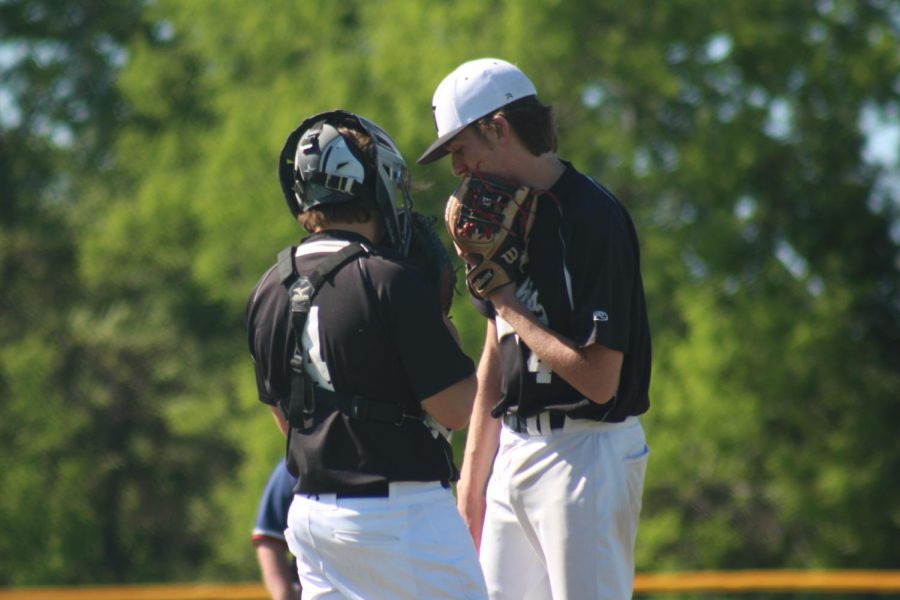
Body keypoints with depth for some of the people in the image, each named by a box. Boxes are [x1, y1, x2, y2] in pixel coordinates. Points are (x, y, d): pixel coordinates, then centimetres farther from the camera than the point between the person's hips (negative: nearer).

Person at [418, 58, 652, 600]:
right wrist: (473, 475, 16)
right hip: (516, 449, 9)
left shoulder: (592, 217, -15)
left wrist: (509, 303, -12)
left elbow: (599, 380, -20)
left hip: (588, 452, -9)